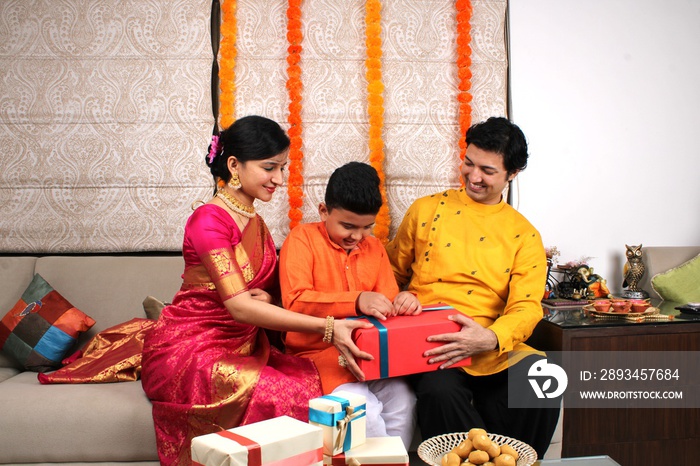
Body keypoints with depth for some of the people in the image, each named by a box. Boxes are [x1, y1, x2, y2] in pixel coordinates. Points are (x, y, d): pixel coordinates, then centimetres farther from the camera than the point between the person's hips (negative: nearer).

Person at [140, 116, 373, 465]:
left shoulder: (255, 223, 11)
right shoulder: (209, 220, -15)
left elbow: (268, 289, 11)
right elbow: (239, 306, -23)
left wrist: (264, 297, -15)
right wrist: (327, 328, -28)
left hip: (240, 346, 7)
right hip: (190, 350, -7)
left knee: (313, 380, -18)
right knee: (282, 397, -28)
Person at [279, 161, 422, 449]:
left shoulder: (373, 247, 13)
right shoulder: (302, 239, -5)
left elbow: (387, 301, 11)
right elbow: (295, 302, -19)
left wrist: (403, 302, -15)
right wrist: (356, 301, -32)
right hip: (319, 353, -4)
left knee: (403, 400, -20)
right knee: (364, 409, -26)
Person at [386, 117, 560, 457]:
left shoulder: (524, 235, 10)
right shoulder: (426, 210, 12)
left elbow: (526, 307, -2)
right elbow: (393, 272, 21)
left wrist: (490, 338, -23)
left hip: (495, 347, 1)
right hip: (429, 345, -1)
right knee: (439, 391, -35)